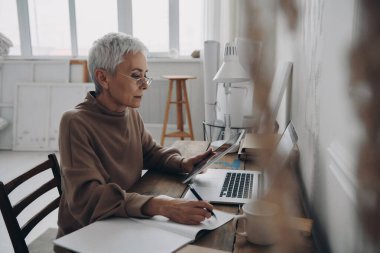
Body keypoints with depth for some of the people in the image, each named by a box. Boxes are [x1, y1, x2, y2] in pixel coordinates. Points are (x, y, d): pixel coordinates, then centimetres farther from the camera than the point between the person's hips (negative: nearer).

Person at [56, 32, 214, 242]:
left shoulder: (131, 113, 0)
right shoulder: (76, 123, -21)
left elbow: (152, 152, 14)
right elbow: (86, 199, -30)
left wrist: (182, 163, -7)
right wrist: (160, 206, -40)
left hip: (126, 225, 6)